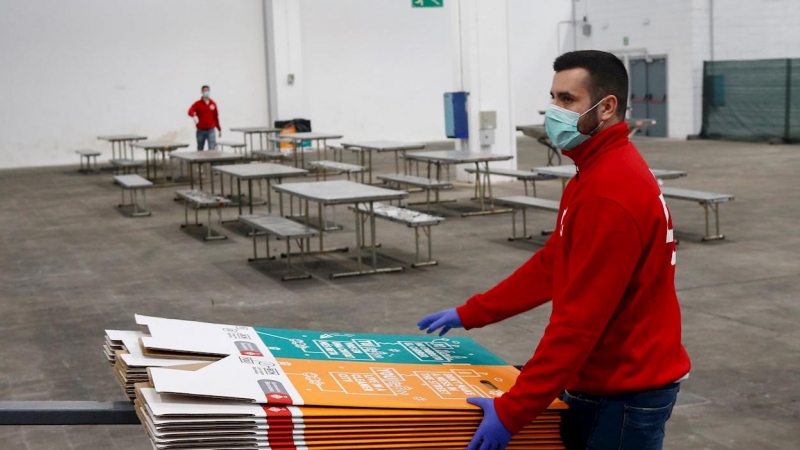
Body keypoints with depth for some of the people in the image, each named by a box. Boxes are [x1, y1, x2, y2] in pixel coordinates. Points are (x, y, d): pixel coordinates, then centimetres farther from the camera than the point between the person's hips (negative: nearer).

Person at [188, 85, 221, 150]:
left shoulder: (213, 103, 8)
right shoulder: (198, 103, -1)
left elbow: (216, 117, 15)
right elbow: (190, 111, -19)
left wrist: (219, 129, 17)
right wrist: (194, 116, -42)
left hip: (211, 130, 1)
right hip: (201, 130, -1)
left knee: (212, 149, -13)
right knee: (200, 150, 10)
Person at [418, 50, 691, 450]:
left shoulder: (611, 194, -25)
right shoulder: (598, 173, 10)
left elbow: (580, 318, -27)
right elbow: (550, 266, 16)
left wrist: (511, 411, -24)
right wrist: (469, 314, 15)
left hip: (627, 395, -9)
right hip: (600, 384, 9)